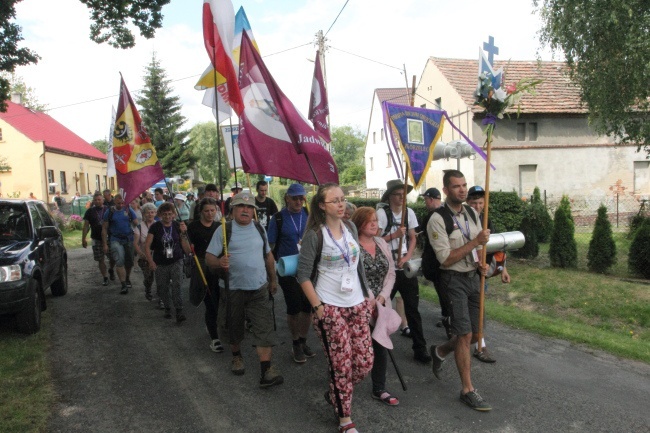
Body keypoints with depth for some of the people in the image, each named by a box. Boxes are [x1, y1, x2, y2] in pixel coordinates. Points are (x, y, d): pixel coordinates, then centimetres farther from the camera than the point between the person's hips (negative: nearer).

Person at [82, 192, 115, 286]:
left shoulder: (109, 210, 3)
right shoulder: (90, 212, 4)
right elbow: (86, 226, 4)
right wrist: (83, 239, -2)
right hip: (96, 239, 0)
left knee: (113, 258, 0)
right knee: (100, 260, 2)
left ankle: (111, 269, 31)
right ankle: (105, 278, 13)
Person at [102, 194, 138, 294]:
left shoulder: (129, 210, 1)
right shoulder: (109, 212, -1)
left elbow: (137, 224, 4)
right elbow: (104, 229, 1)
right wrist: (105, 244, -2)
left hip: (129, 239, 2)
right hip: (116, 240, -2)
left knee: (129, 261, 11)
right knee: (119, 262, -14)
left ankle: (127, 279, 35)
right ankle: (123, 285, -12)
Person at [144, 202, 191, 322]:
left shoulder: (178, 226, 0)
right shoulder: (155, 227, -3)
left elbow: (186, 248, -1)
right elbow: (147, 246, -5)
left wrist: (184, 233, -15)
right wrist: (151, 261, -15)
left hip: (176, 261, -1)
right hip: (160, 264, 1)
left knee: (176, 285, -14)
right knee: (162, 288, 10)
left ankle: (179, 311, -14)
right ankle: (167, 308, 31)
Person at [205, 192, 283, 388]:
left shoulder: (259, 229, 7)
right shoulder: (224, 230, -6)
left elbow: (268, 255, 17)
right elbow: (209, 257, -9)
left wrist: (273, 280, 20)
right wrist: (220, 262, -31)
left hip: (259, 288, 2)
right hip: (233, 289, -2)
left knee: (264, 328, -7)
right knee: (233, 327, 15)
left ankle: (266, 369, -5)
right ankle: (237, 356, 41)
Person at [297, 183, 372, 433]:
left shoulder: (351, 228, 7)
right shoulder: (314, 235, -10)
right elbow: (303, 275, -9)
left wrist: (366, 297, 14)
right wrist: (317, 306, -13)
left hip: (357, 304, 6)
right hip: (330, 307, -5)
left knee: (365, 361, 5)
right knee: (342, 364, 0)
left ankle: (335, 395, 32)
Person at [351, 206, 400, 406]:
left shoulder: (382, 243, 7)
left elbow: (391, 273, 7)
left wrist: (381, 297, -5)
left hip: (380, 305, 6)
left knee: (381, 346, 7)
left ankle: (379, 389, 21)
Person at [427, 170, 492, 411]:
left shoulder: (472, 213, 6)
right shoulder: (438, 219, -16)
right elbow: (446, 259, -19)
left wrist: (480, 263, -1)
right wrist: (475, 242, -21)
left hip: (473, 277, 7)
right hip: (454, 280, -7)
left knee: (476, 331, 13)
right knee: (465, 335, -5)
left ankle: (440, 351, 40)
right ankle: (467, 390, 10)